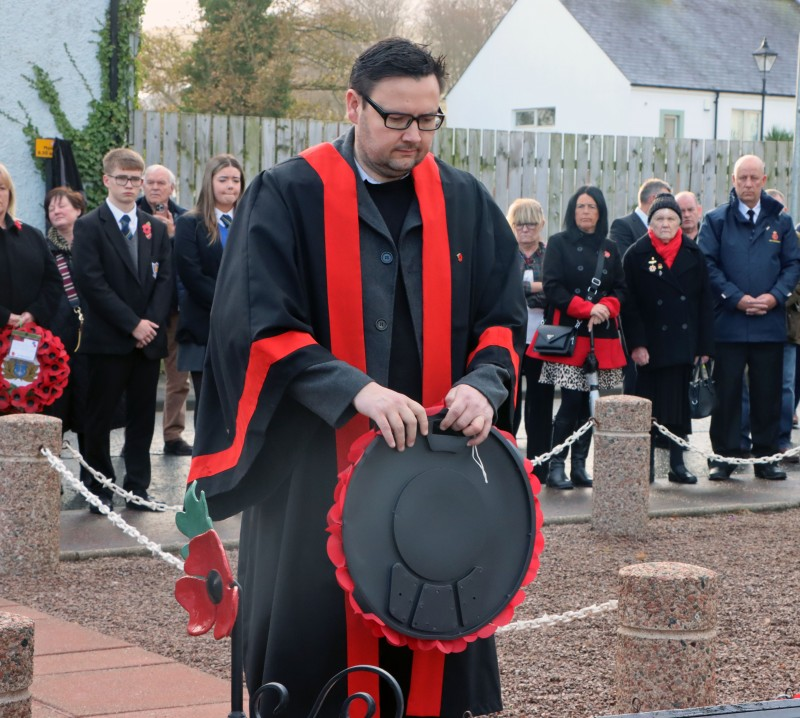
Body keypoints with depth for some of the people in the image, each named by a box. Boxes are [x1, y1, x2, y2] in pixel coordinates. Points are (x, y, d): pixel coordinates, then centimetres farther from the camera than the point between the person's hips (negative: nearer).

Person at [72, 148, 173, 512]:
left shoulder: (156, 228, 14)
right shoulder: (89, 226, -2)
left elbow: (164, 278, 8)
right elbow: (92, 282, -10)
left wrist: (151, 322, -8)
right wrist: (132, 324, -14)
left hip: (148, 337, 4)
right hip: (108, 339, -4)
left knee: (142, 416, 7)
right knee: (100, 417, 1)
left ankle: (137, 488, 14)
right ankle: (99, 491, 9)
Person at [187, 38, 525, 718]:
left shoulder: (466, 202, 8)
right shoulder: (288, 197, -3)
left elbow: (505, 317, 8)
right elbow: (259, 325, -11)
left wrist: (484, 384, -14)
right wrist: (357, 389, -24)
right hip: (315, 468, -3)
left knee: (433, 643, 4)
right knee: (316, 637, 1)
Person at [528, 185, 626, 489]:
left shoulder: (610, 248, 15)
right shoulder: (559, 243, 2)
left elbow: (620, 289, 12)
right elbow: (553, 287, -6)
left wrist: (606, 308, -10)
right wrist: (588, 308, -15)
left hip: (602, 336, 4)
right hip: (568, 332, -4)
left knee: (589, 403, 4)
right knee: (572, 401, -11)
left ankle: (579, 466, 10)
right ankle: (556, 467, -4)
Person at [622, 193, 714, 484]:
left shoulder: (694, 255, 7)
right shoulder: (636, 255, -1)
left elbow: (705, 303, 6)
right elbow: (629, 304, -4)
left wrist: (704, 347, 0)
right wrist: (636, 344, -12)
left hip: (684, 345, 2)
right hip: (651, 345, -2)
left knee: (680, 404, 6)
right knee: (649, 406, 1)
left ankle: (677, 464, 13)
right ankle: (646, 466, 8)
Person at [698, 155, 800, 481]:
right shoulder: (716, 220, 3)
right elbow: (707, 264, -4)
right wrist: (736, 298, -13)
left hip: (770, 322, 2)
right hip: (728, 322, -2)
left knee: (767, 393, 6)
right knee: (726, 392, 2)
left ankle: (765, 457, 15)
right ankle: (723, 456, 9)